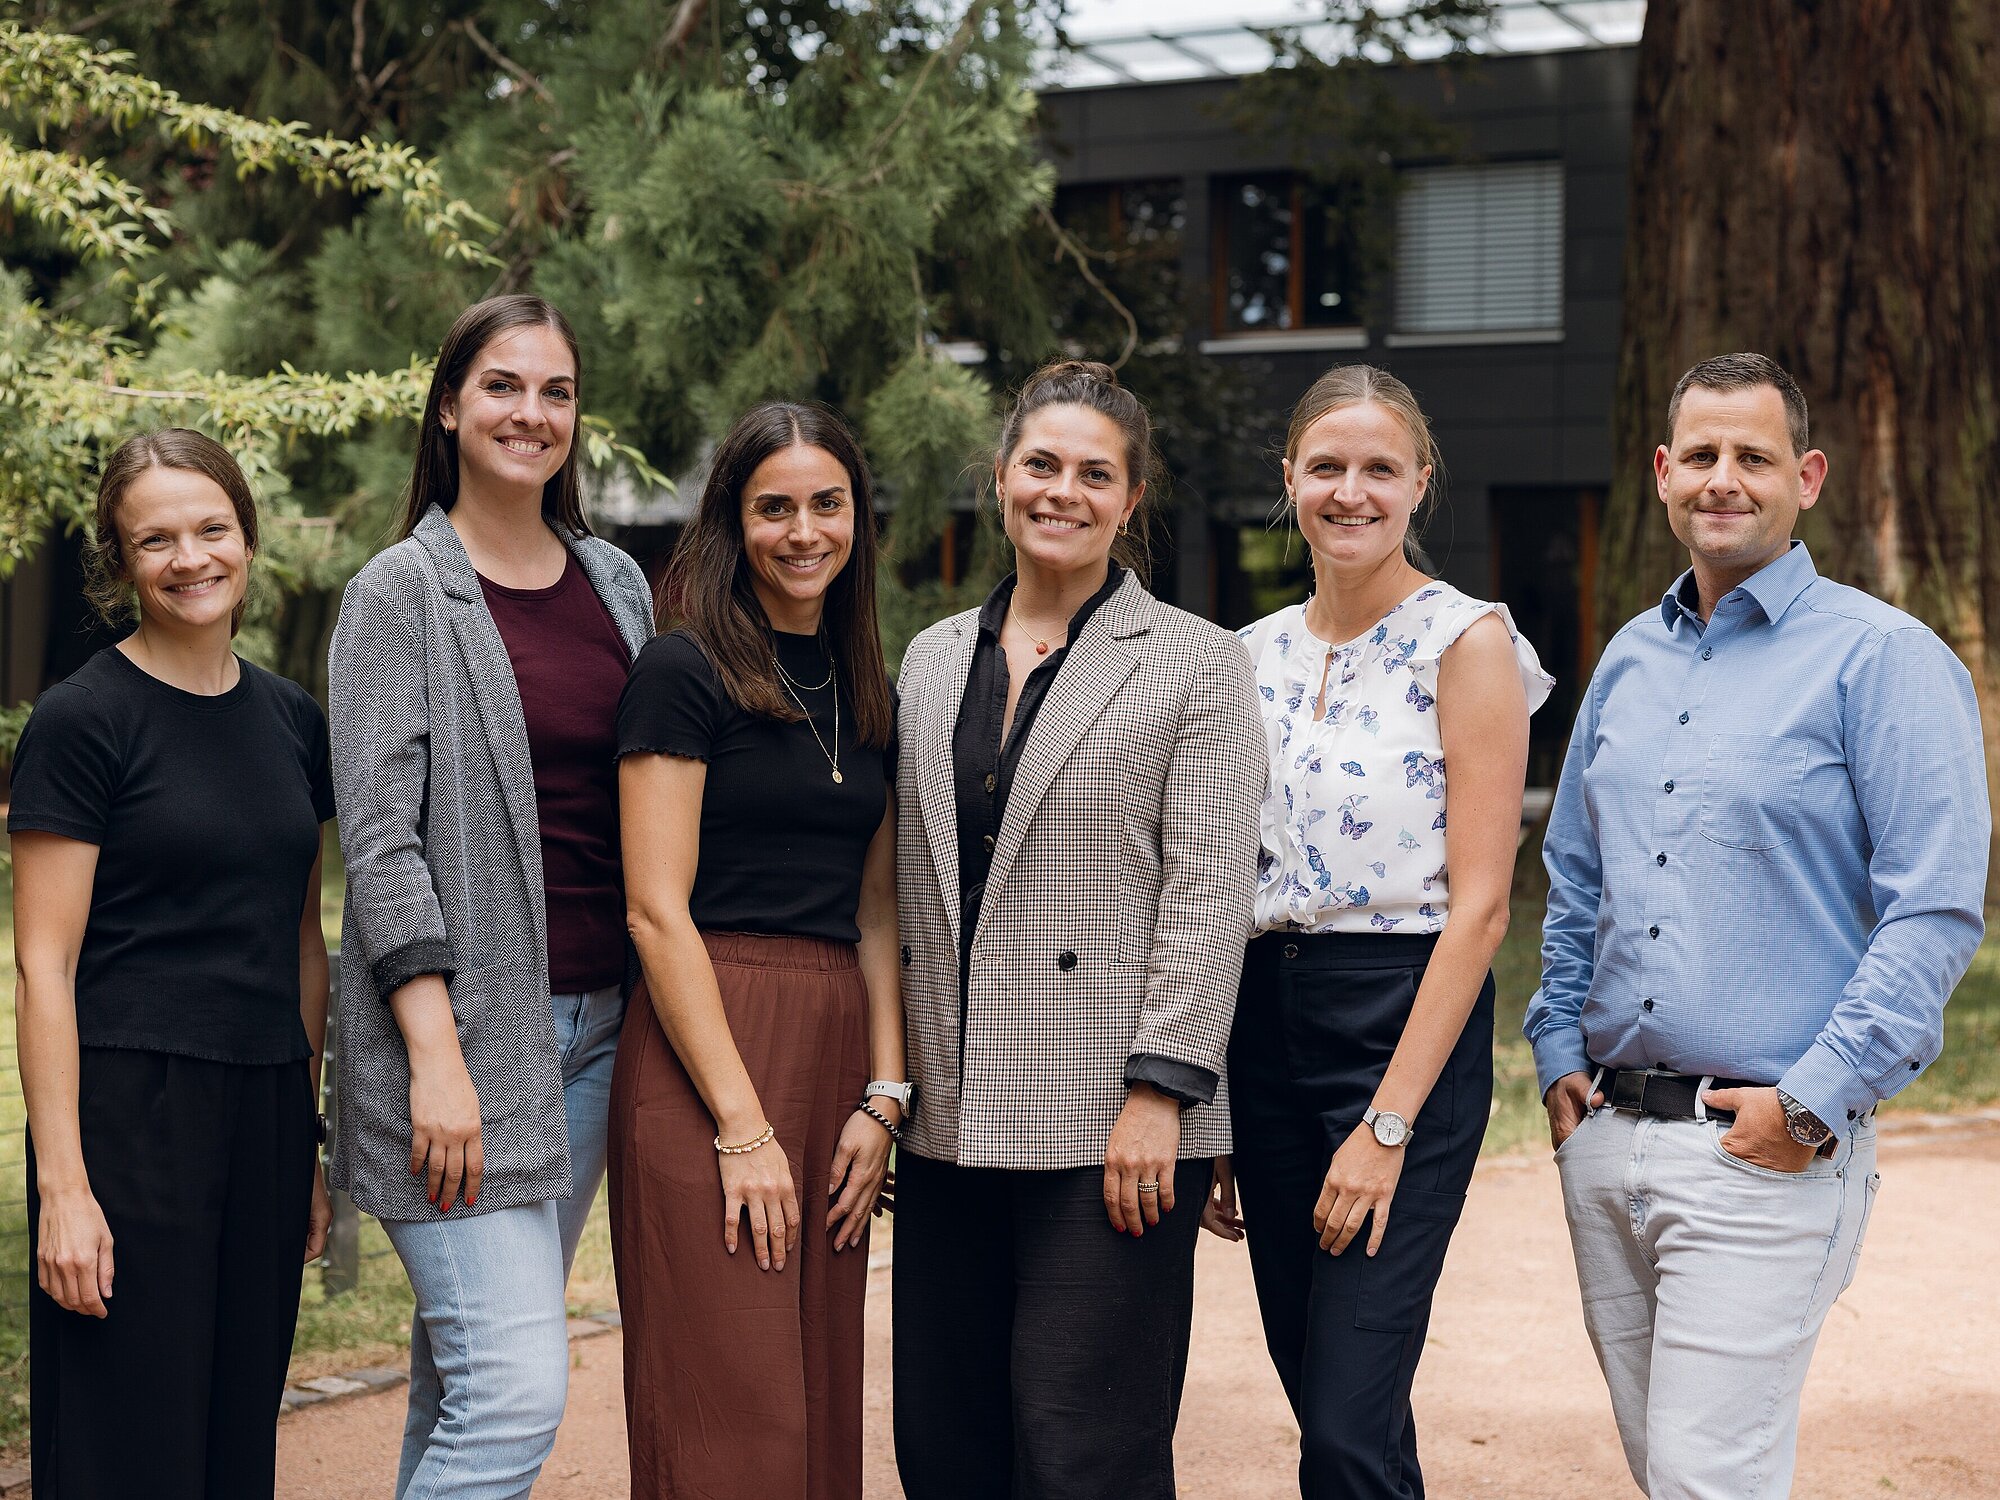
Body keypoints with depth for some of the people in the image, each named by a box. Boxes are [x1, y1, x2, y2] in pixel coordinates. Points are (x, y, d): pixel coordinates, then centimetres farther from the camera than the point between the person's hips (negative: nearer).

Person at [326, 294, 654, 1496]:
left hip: (595, 1023, 6)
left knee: (463, 1373, 11)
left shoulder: (618, 584, 14)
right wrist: (436, 1054, -18)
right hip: (460, 1022, -5)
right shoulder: (400, 591, -3)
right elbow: (379, 835, -10)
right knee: (517, 1391, -14)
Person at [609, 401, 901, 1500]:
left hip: (835, 1051, 7)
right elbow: (657, 909, -11)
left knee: (821, 1408, 10)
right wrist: (741, 1122, -15)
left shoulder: (864, 692, 15)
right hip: (707, 1048, -7)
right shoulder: (685, 672, -5)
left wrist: (883, 1096, 4)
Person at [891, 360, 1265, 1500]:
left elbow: (1211, 893, -7)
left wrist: (1160, 1092, -15)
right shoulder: (934, 659, 15)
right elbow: (909, 890, 17)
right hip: (952, 1123, 5)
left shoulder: (1198, 665, 0)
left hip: (1112, 1126, -5)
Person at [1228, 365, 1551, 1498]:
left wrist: (1388, 1123, -17)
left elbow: (1480, 903, -12)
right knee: (1316, 1392, 12)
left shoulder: (1466, 641, -6)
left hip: (1408, 1027, -6)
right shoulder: (1258, 654, 12)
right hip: (1263, 1023, 6)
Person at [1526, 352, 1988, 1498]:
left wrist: (1814, 1102, -17)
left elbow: (1936, 910, -13)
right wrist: (1559, 1050, 11)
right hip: (1605, 1143, 7)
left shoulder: (1883, 660, -7)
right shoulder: (1630, 661, 14)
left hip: (1764, 1155, -7)